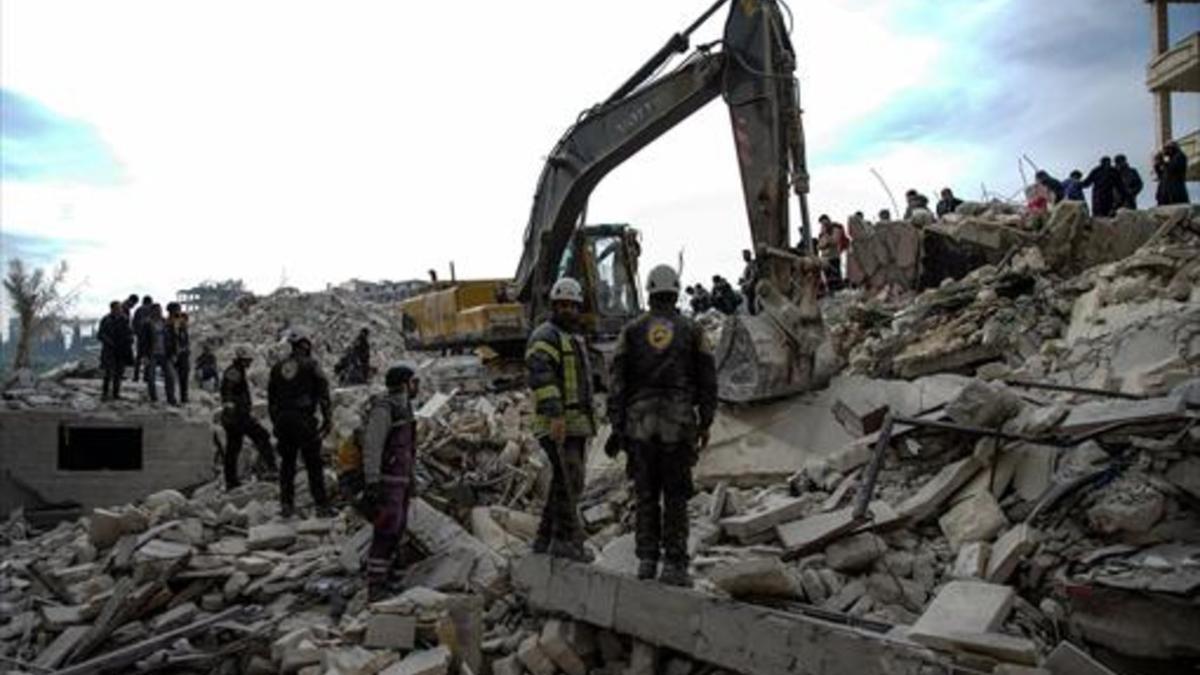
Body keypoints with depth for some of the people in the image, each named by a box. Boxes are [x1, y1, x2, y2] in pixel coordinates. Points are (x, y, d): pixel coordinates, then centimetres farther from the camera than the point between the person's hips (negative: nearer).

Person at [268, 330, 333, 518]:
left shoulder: (277, 367, 13)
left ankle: (286, 504, 14)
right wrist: (328, 420, -4)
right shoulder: (310, 365, -3)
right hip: (303, 418, -5)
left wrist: (275, 422, 21)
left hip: (282, 420, 5)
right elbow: (323, 393, -8)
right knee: (313, 463, -1)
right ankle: (321, 504, 0)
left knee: (287, 462, 13)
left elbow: (271, 398, 16)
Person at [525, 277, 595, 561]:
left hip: (575, 423, 9)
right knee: (569, 480, -12)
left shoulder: (574, 340, 22)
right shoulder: (545, 336, -9)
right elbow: (541, 376, -24)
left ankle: (546, 538, 15)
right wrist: (556, 416, -33)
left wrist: (586, 424, 25)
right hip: (556, 423, -9)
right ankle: (568, 539, -6)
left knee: (566, 482, 9)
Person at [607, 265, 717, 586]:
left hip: (640, 421, 1)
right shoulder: (692, 330, 3)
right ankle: (674, 566, 3)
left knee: (646, 494, 9)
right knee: (675, 496, 3)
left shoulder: (631, 330, 5)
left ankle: (647, 561, 10)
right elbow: (707, 381, 2)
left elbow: (618, 381, 1)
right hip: (679, 423, -1)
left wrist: (616, 427, 3)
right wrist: (706, 423, 11)